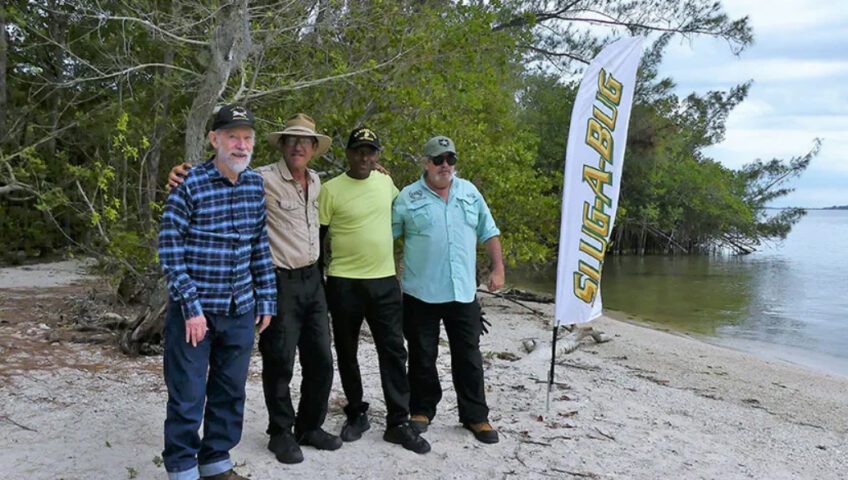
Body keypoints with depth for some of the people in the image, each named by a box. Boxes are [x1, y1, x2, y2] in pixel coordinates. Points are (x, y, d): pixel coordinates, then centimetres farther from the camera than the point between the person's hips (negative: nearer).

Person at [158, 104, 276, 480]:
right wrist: (191, 308, -15)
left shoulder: (255, 184, 4)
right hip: (195, 310, -5)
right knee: (187, 396, 4)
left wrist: (265, 299, 9)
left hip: (240, 309, 5)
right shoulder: (189, 185, -12)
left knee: (230, 392, 15)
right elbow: (169, 251, -11)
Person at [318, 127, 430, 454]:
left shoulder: (385, 182, 6)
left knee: (393, 351, 2)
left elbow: (400, 206, 29)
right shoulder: (331, 189, -7)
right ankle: (356, 414, 26)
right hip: (344, 283, -3)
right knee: (347, 353, 9)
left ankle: (398, 423, 10)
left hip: (385, 281, 3)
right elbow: (318, 236, -2)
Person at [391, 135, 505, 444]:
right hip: (421, 294, -2)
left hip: (463, 292, 3)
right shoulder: (408, 197, -2)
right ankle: (422, 410, 27)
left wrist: (498, 268, 5)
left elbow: (488, 232, 13)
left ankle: (475, 416, 21)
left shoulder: (469, 192, 9)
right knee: (422, 357, 10)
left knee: (469, 358, 9)